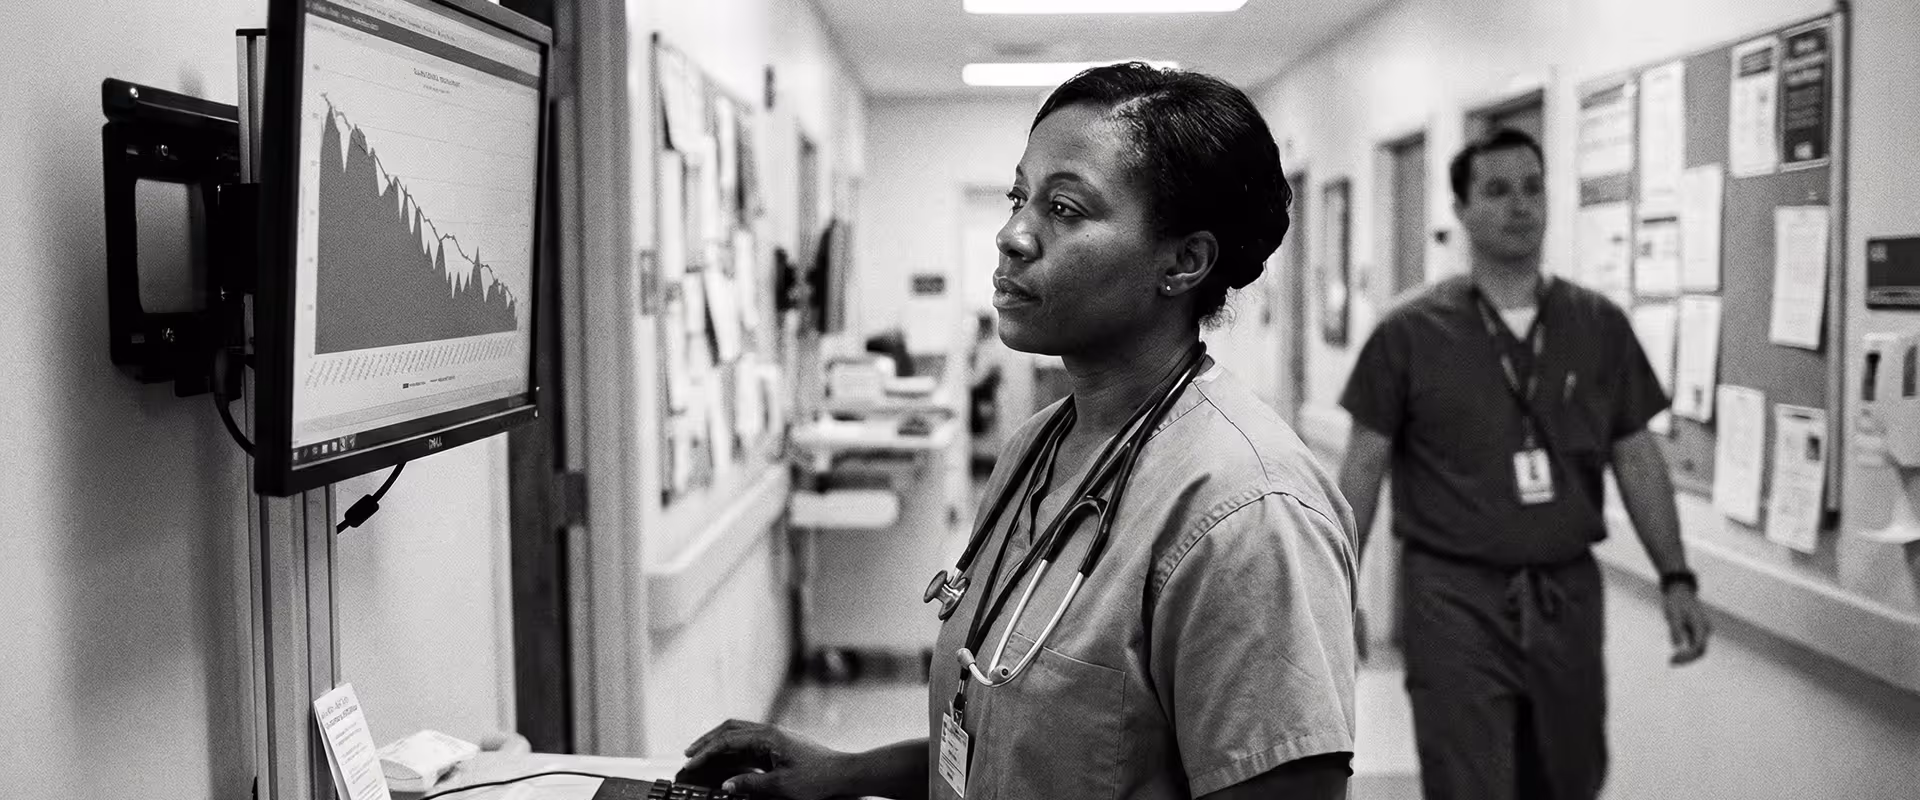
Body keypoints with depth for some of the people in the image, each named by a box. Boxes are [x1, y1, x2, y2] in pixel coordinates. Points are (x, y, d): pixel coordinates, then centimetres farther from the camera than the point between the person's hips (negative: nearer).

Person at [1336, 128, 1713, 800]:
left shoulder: (1599, 326, 4)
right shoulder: (1410, 333, -4)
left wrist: (1676, 578, 2)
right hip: (1455, 599, -3)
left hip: (1567, 595, 3)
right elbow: (1364, 466, 1)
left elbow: (1636, 456, 8)